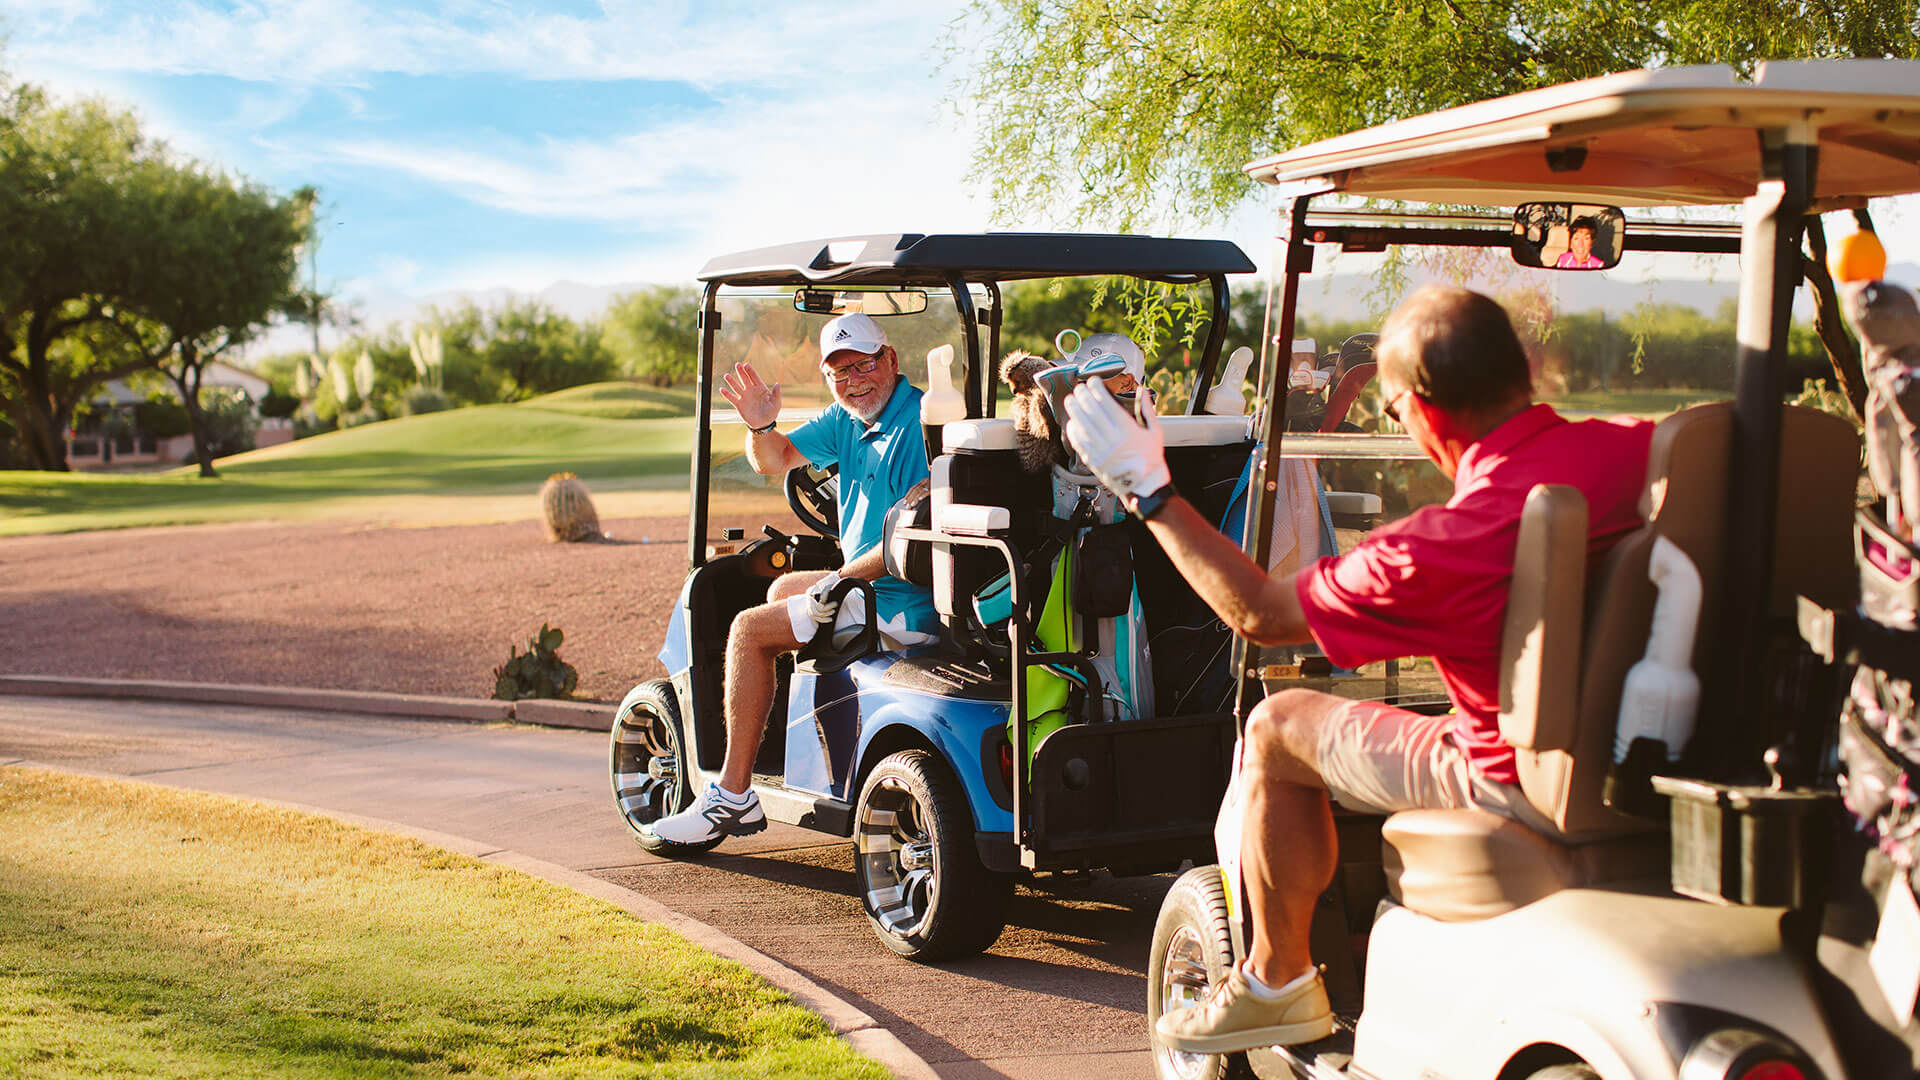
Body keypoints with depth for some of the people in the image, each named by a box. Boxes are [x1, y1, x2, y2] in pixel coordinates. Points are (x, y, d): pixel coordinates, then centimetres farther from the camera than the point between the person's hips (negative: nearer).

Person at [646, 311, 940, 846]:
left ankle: (734, 796, -5)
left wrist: (840, 579, -22)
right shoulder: (847, 418, 10)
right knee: (781, 588, 30)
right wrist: (761, 426, -5)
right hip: (870, 583, 10)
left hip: (902, 604, -10)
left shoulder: (921, 423, -20)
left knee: (749, 630, -8)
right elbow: (774, 460, 18)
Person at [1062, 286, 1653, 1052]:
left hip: (1523, 786, -7)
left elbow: (1259, 613, -10)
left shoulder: (1442, 548, -25)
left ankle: (1276, 983, 22)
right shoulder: (1634, 449, -10)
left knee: (1277, 728, 9)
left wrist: (1147, 488, -3)